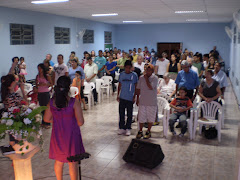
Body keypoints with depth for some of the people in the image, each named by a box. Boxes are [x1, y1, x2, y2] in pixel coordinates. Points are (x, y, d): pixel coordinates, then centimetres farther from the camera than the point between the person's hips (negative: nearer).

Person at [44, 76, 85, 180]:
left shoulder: (51, 102, -8)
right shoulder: (74, 102, -21)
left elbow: (46, 119, 4)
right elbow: (80, 122, -18)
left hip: (57, 136, 4)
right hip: (71, 136, -4)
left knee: (58, 161, 22)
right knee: (72, 163, 13)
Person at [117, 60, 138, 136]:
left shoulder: (134, 75, -4)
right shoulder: (121, 74, 4)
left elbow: (136, 87, -1)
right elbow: (119, 85, 11)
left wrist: (134, 97, -4)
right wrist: (118, 95, 7)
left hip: (130, 98, -2)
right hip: (122, 97, 2)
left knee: (129, 114, 6)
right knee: (121, 113, 7)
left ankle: (128, 128, 18)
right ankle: (121, 128, 19)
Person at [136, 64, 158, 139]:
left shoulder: (155, 78, -8)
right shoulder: (141, 78, 3)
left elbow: (151, 87, -22)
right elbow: (138, 89, 10)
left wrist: (146, 78, -14)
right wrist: (137, 98, 10)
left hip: (152, 102, -2)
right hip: (142, 101, 2)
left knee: (150, 118, 8)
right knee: (141, 117, 8)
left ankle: (148, 132, 25)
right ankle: (140, 131, 25)